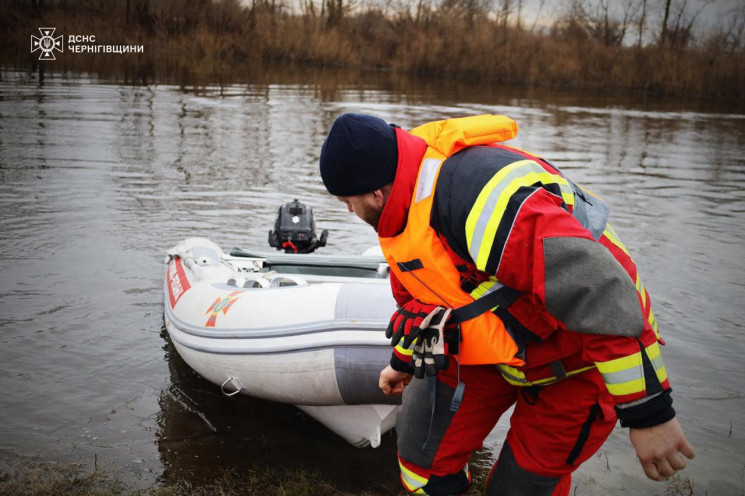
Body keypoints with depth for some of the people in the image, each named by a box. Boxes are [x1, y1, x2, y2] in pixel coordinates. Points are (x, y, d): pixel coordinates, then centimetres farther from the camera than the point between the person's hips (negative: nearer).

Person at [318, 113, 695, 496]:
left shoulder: (480, 199, -36)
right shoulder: (405, 206, -3)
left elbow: (598, 292, -37)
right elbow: (415, 294, 17)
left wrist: (649, 412, -31)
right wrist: (404, 361, 31)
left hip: (580, 356, -8)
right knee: (423, 454, 6)